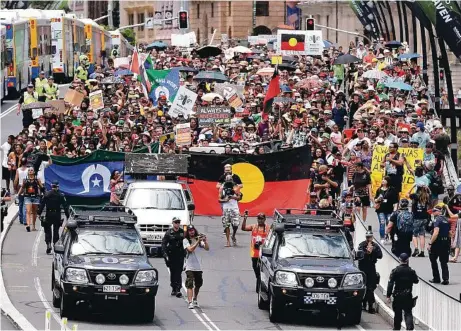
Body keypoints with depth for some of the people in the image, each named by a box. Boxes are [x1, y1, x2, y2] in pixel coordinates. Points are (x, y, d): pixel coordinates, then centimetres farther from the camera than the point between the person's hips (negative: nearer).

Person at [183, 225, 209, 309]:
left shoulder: (199, 239, 9)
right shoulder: (186, 241, -2)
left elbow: (207, 248, 1)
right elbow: (190, 249, -18)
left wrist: (205, 241, -16)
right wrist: (198, 242, -23)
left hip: (198, 266, 5)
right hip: (190, 267, -5)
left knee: (198, 284, 15)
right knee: (190, 285, -15)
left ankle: (195, 300, 35)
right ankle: (190, 302, -24)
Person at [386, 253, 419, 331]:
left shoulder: (395, 271, -8)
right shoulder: (411, 271, -4)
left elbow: (390, 283, -10)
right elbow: (416, 281, 10)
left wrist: (388, 296, -7)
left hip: (397, 296, 0)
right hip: (408, 296, 0)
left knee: (397, 314, 13)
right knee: (408, 313, -1)